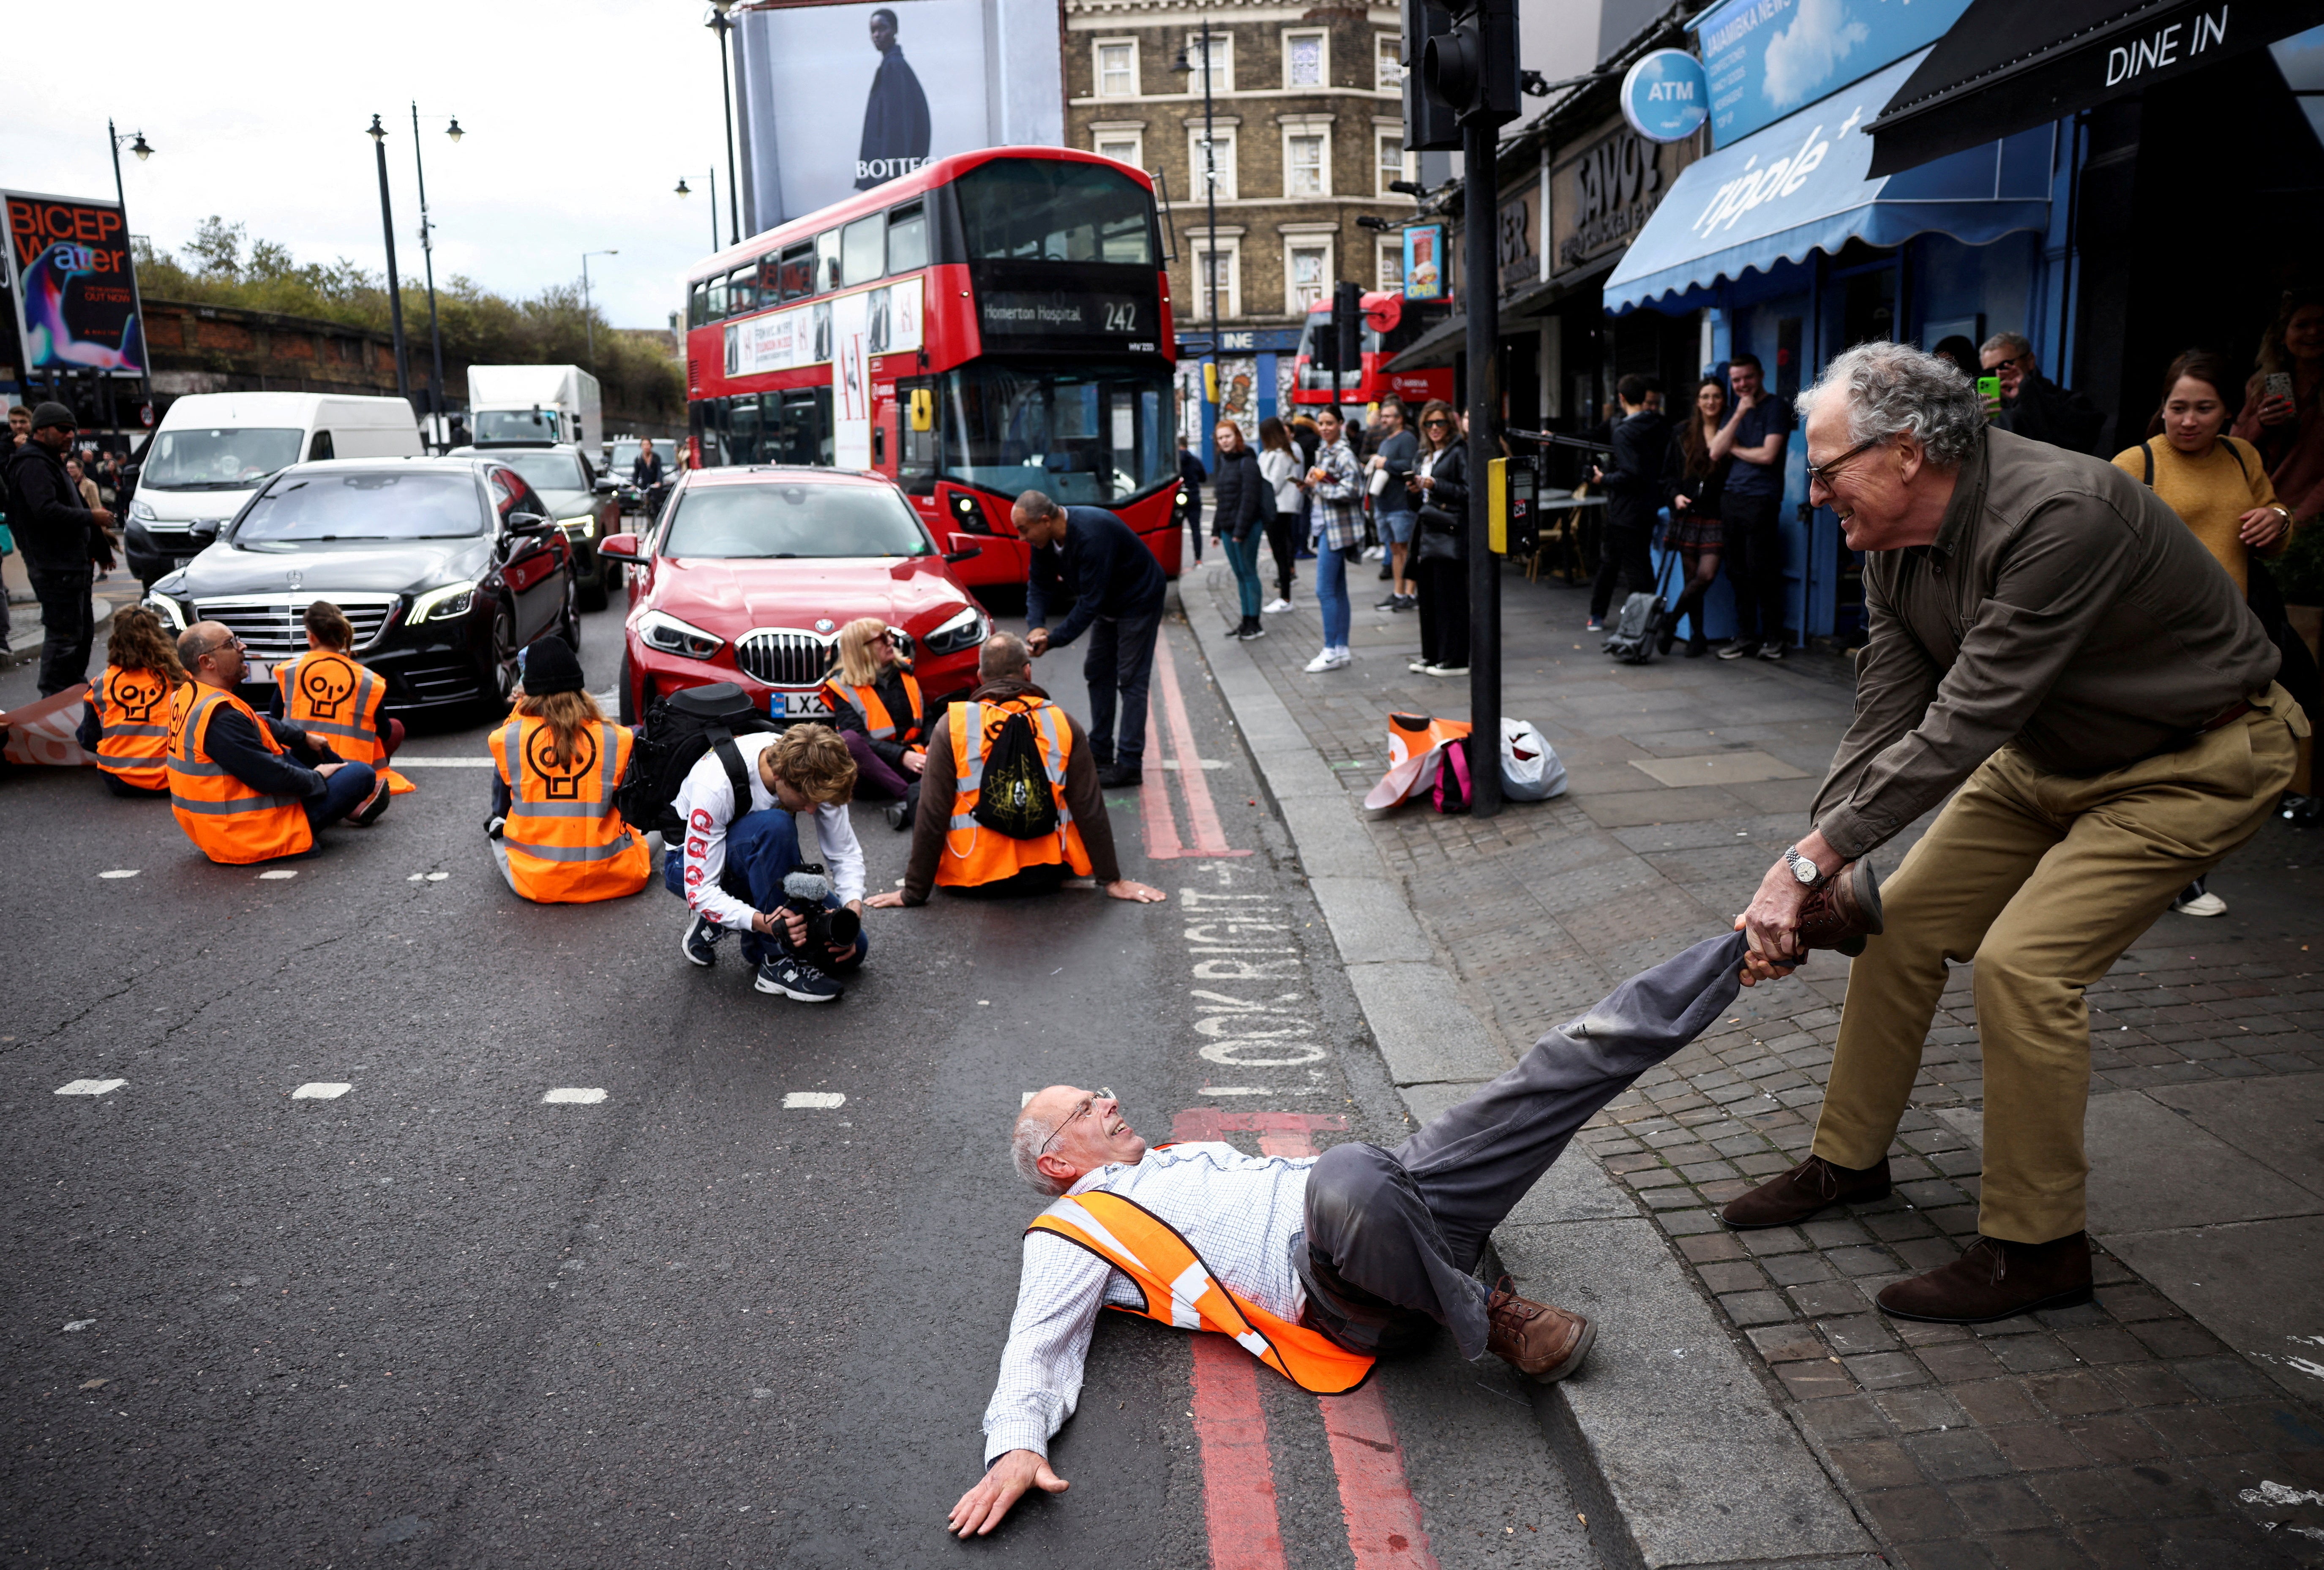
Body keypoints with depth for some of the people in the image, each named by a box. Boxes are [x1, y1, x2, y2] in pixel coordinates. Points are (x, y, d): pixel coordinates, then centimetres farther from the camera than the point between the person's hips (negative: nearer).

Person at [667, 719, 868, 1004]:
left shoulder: (812, 775, -21)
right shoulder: (716, 785, -35)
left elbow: (845, 853, -11)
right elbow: (699, 891, -33)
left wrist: (853, 906, -30)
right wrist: (764, 923, -48)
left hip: (759, 860, 5)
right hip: (691, 865, -5)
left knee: (852, 949, -10)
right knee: (774, 826, -39)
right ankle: (779, 960, -26)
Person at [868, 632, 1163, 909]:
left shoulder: (953, 725, -8)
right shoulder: (1064, 725, -5)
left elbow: (932, 814, -9)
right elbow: (1091, 809, -3)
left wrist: (914, 893, -2)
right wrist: (1113, 882, 4)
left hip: (971, 879, 0)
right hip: (1045, 874, 1)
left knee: (917, 793, 23)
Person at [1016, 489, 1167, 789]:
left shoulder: (1091, 536, -37)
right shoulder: (1046, 538, -11)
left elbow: (1090, 602, -35)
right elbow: (1039, 585, -4)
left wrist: (1053, 640, -32)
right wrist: (1037, 626, -23)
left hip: (1138, 602, -9)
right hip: (1108, 604, 9)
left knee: (1131, 680, -8)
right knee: (1098, 674, 12)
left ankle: (1129, 764, -6)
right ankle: (1099, 754, 21)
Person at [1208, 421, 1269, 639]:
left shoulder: (1247, 463, -10)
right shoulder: (1225, 462, 15)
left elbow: (1250, 499, -15)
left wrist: (1240, 531, -18)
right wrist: (1216, 529, 16)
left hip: (1247, 527, -8)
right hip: (1228, 528, 8)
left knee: (1248, 573, -4)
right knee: (1240, 574, 10)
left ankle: (1254, 624, 1)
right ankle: (1246, 621, 15)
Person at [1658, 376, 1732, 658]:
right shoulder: (1683, 432, 8)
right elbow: (1668, 472, 10)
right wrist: (1676, 495, -4)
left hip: (1715, 515, -2)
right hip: (1687, 513, 2)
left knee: (1707, 574, -13)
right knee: (1693, 576, 4)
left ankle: (1671, 621, 6)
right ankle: (1697, 637, 12)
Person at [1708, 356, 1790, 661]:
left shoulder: (1775, 408, -2)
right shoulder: (1736, 411, 18)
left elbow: (1767, 455, -13)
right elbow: (1715, 453, 5)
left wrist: (1734, 448, 4)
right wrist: (1739, 415, -3)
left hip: (1761, 500, -7)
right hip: (1731, 498, 7)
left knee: (1762, 573, -5)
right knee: (1737, 572, 7)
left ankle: (1773, 638, 5)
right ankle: (1745, 637, 14)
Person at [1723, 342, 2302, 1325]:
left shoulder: (2061, 515, -35)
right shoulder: (1894, 546, -8)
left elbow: (1962, 726, -36)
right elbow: (1882, 721, -8)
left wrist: (1811, 860, -34)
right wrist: (1811, 876, -18)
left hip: (2199, 758, -8)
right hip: (2047, 754, 8)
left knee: (2022, 961, -19)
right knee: (1899, 923, 4)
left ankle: (2036, 1248, -1)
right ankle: (1848, 1160, 23)